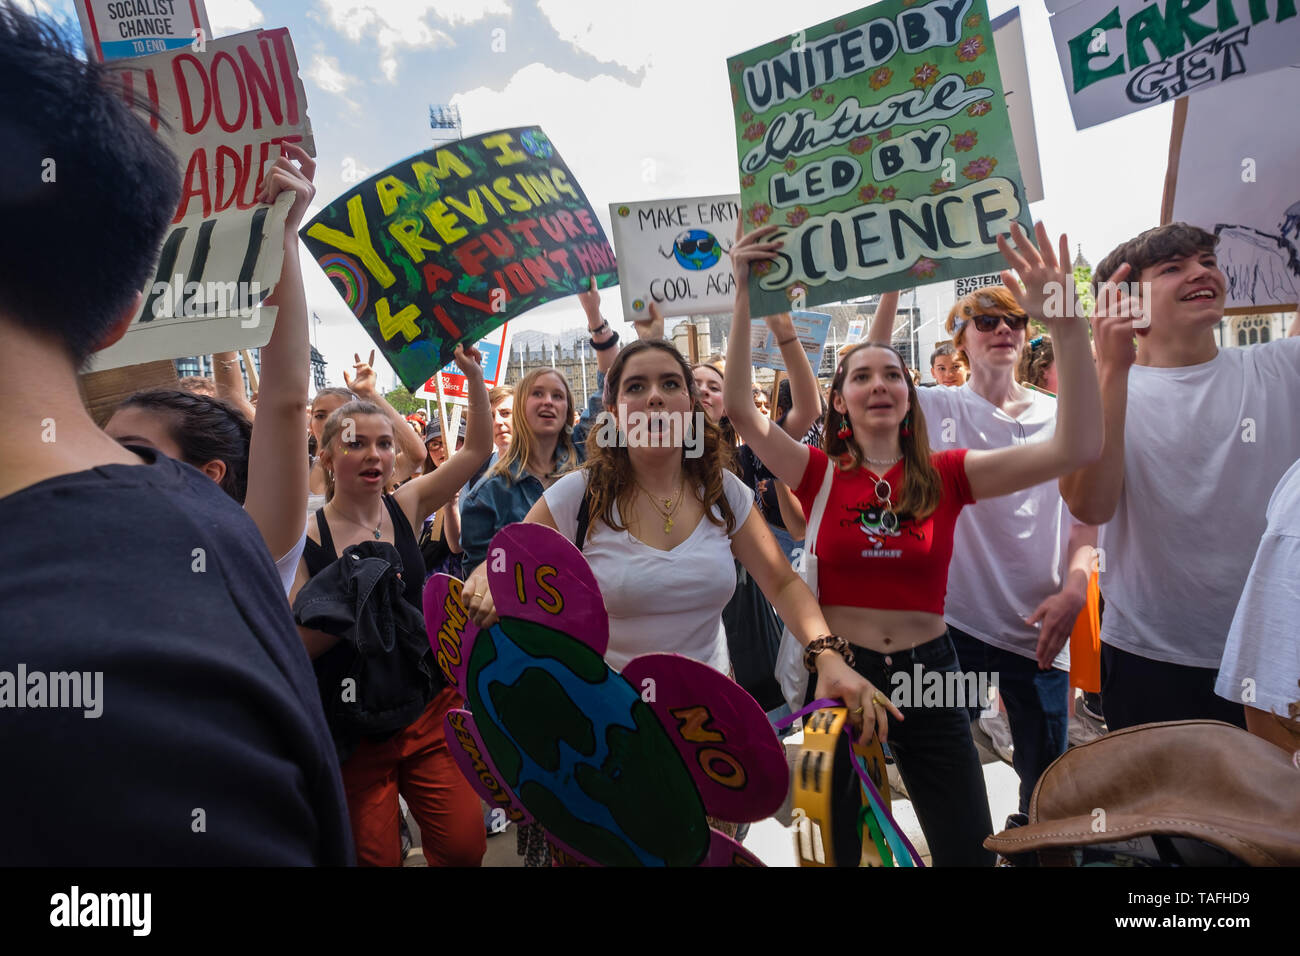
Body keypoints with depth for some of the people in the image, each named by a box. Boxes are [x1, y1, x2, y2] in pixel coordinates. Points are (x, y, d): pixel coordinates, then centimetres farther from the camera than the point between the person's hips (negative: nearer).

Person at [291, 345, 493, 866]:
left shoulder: (405, 507, 1)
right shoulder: (306, 536, -8)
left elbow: (477, 447, 0)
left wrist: (473, 376, -7)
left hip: (430, 706, 3)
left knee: (464, 846, 4)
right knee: (374, 856, 9)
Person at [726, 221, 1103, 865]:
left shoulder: (945, 475, -4)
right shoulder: (820, 475, -5)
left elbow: (1074, 449, -15)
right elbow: (738, 409, -17)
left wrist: (1066, 326, -25)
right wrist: (746, 294, -22)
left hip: (927, 675, 1)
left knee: (969, 852, 13)